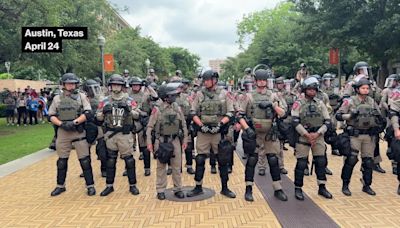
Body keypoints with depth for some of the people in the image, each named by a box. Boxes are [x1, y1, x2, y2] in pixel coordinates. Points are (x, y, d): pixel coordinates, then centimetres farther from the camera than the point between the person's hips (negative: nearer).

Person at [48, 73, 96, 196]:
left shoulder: (81, 96, 2)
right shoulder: (57, 98, 9)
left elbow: (87, 113, -7)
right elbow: (51, 116, 7)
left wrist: (74, 122, -17)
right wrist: (61, 123, -11)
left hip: (79, 132, -2)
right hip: (62, 132, 3)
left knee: (85, 160, 0)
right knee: (62, 161, 12)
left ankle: (90, 185, 9)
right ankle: (60, 186, 27)